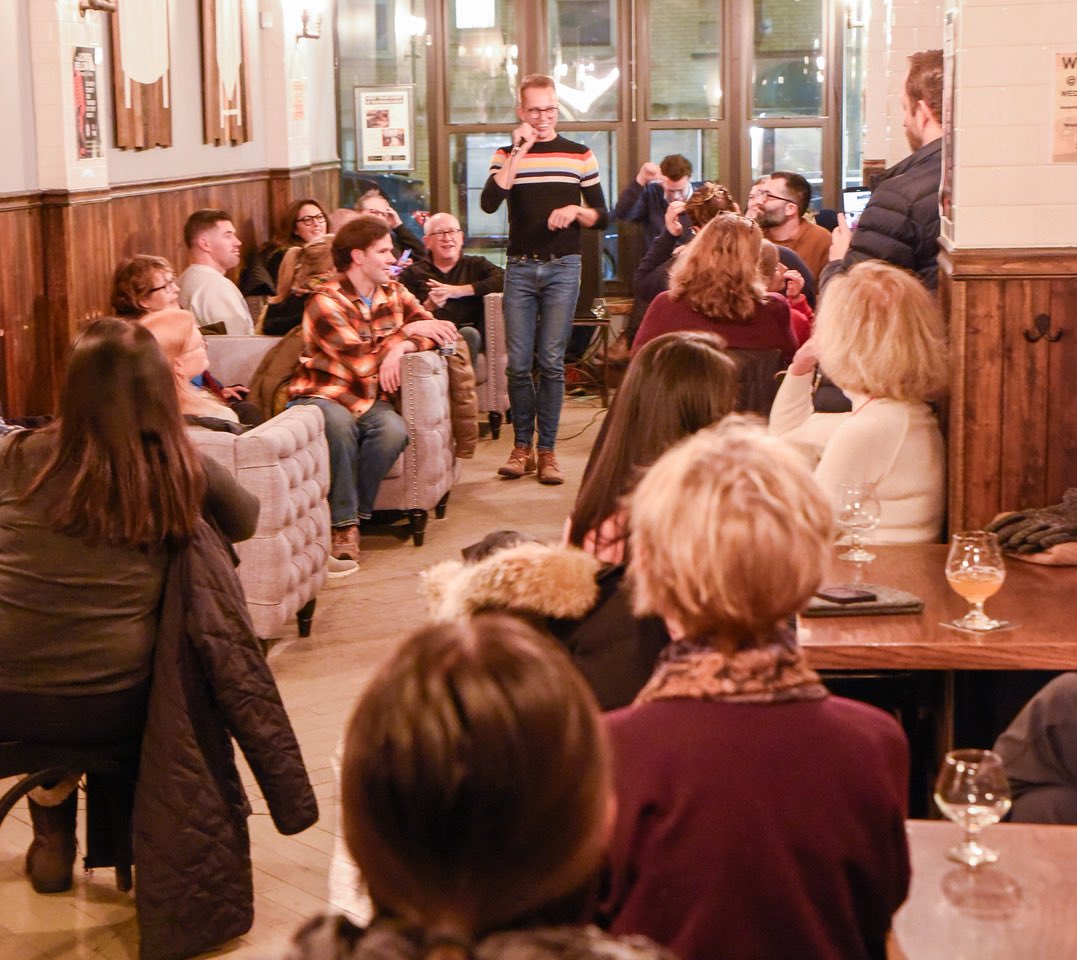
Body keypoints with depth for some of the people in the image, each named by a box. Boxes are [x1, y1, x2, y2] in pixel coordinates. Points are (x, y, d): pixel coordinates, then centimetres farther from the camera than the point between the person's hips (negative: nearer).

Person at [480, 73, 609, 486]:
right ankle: (521, 446, 12)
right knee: (518, 363, 0)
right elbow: (489, 203, -11)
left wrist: (576, 211, -13)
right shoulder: (506, 154, 7)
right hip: (520, 267, 1)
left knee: (551, 361, -2)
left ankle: (547, 450, 4)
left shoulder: (580, 156, 8)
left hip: (562, 267, -1)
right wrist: (518, 152, -12)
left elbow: (602, 216, 8)